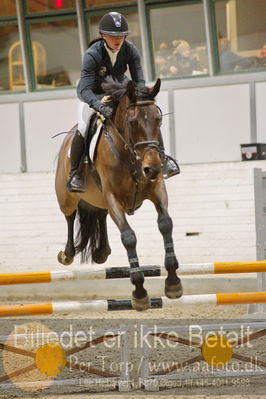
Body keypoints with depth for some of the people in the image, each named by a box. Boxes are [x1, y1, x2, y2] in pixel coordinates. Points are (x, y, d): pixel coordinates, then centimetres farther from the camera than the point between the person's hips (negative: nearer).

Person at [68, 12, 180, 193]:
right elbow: (84, 90, -38)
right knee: (84, 128, -26)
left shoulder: (130, 50, -20)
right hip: (93, 95, -3)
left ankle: (162, 157, -1)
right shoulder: (92, 54, -31)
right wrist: (101, 106, -56)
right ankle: (75, 173, -12)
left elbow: (139, 80, -20)